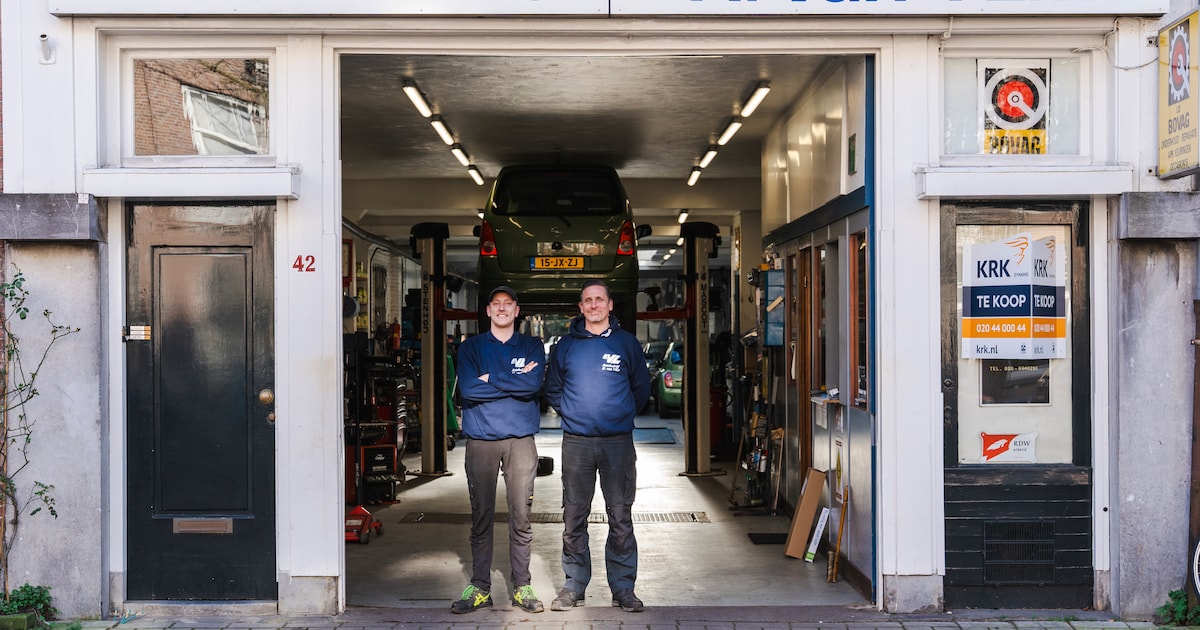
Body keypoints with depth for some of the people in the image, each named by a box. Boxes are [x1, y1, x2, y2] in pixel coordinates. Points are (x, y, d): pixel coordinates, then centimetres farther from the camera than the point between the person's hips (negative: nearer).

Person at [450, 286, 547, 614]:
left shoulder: (532, 346, 9)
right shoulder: (471, 347, 9)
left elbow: (534, 385, -9)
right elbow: (468, 388, -8)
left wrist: (491, 378, -8)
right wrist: (515, 381, -7)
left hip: (520, 440, 0)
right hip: (480, 440, 0)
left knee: (521, 516, 0)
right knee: (481, 516, 3)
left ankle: (521, 587, 9)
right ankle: (479, 588, 11)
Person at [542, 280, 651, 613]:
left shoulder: (627, 343, 5)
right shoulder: (566, 345, 7)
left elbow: (641, 388, 13)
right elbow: (552, 389, 16)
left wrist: (622, 414, 8)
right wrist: (571, 413, 8)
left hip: (618, 442, -1)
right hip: (576, 443, 1)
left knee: (621, 518, 2)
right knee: (573, 518, 5)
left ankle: (623, 587, 11)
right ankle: (574, 585, 15)